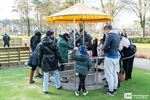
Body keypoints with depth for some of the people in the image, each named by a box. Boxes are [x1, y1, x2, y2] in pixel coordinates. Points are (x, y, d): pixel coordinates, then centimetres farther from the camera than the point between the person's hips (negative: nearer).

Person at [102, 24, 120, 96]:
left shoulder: (109, 36, -17)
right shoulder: (117, 35, 10)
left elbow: (105, 47, -19)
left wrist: (102, 48, 4)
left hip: (110, 57, -8)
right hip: (117, 56, 9)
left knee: (109, 75, 1)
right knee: (115, 73, 17)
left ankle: (111, 91, 8)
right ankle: (115, 88, 27)